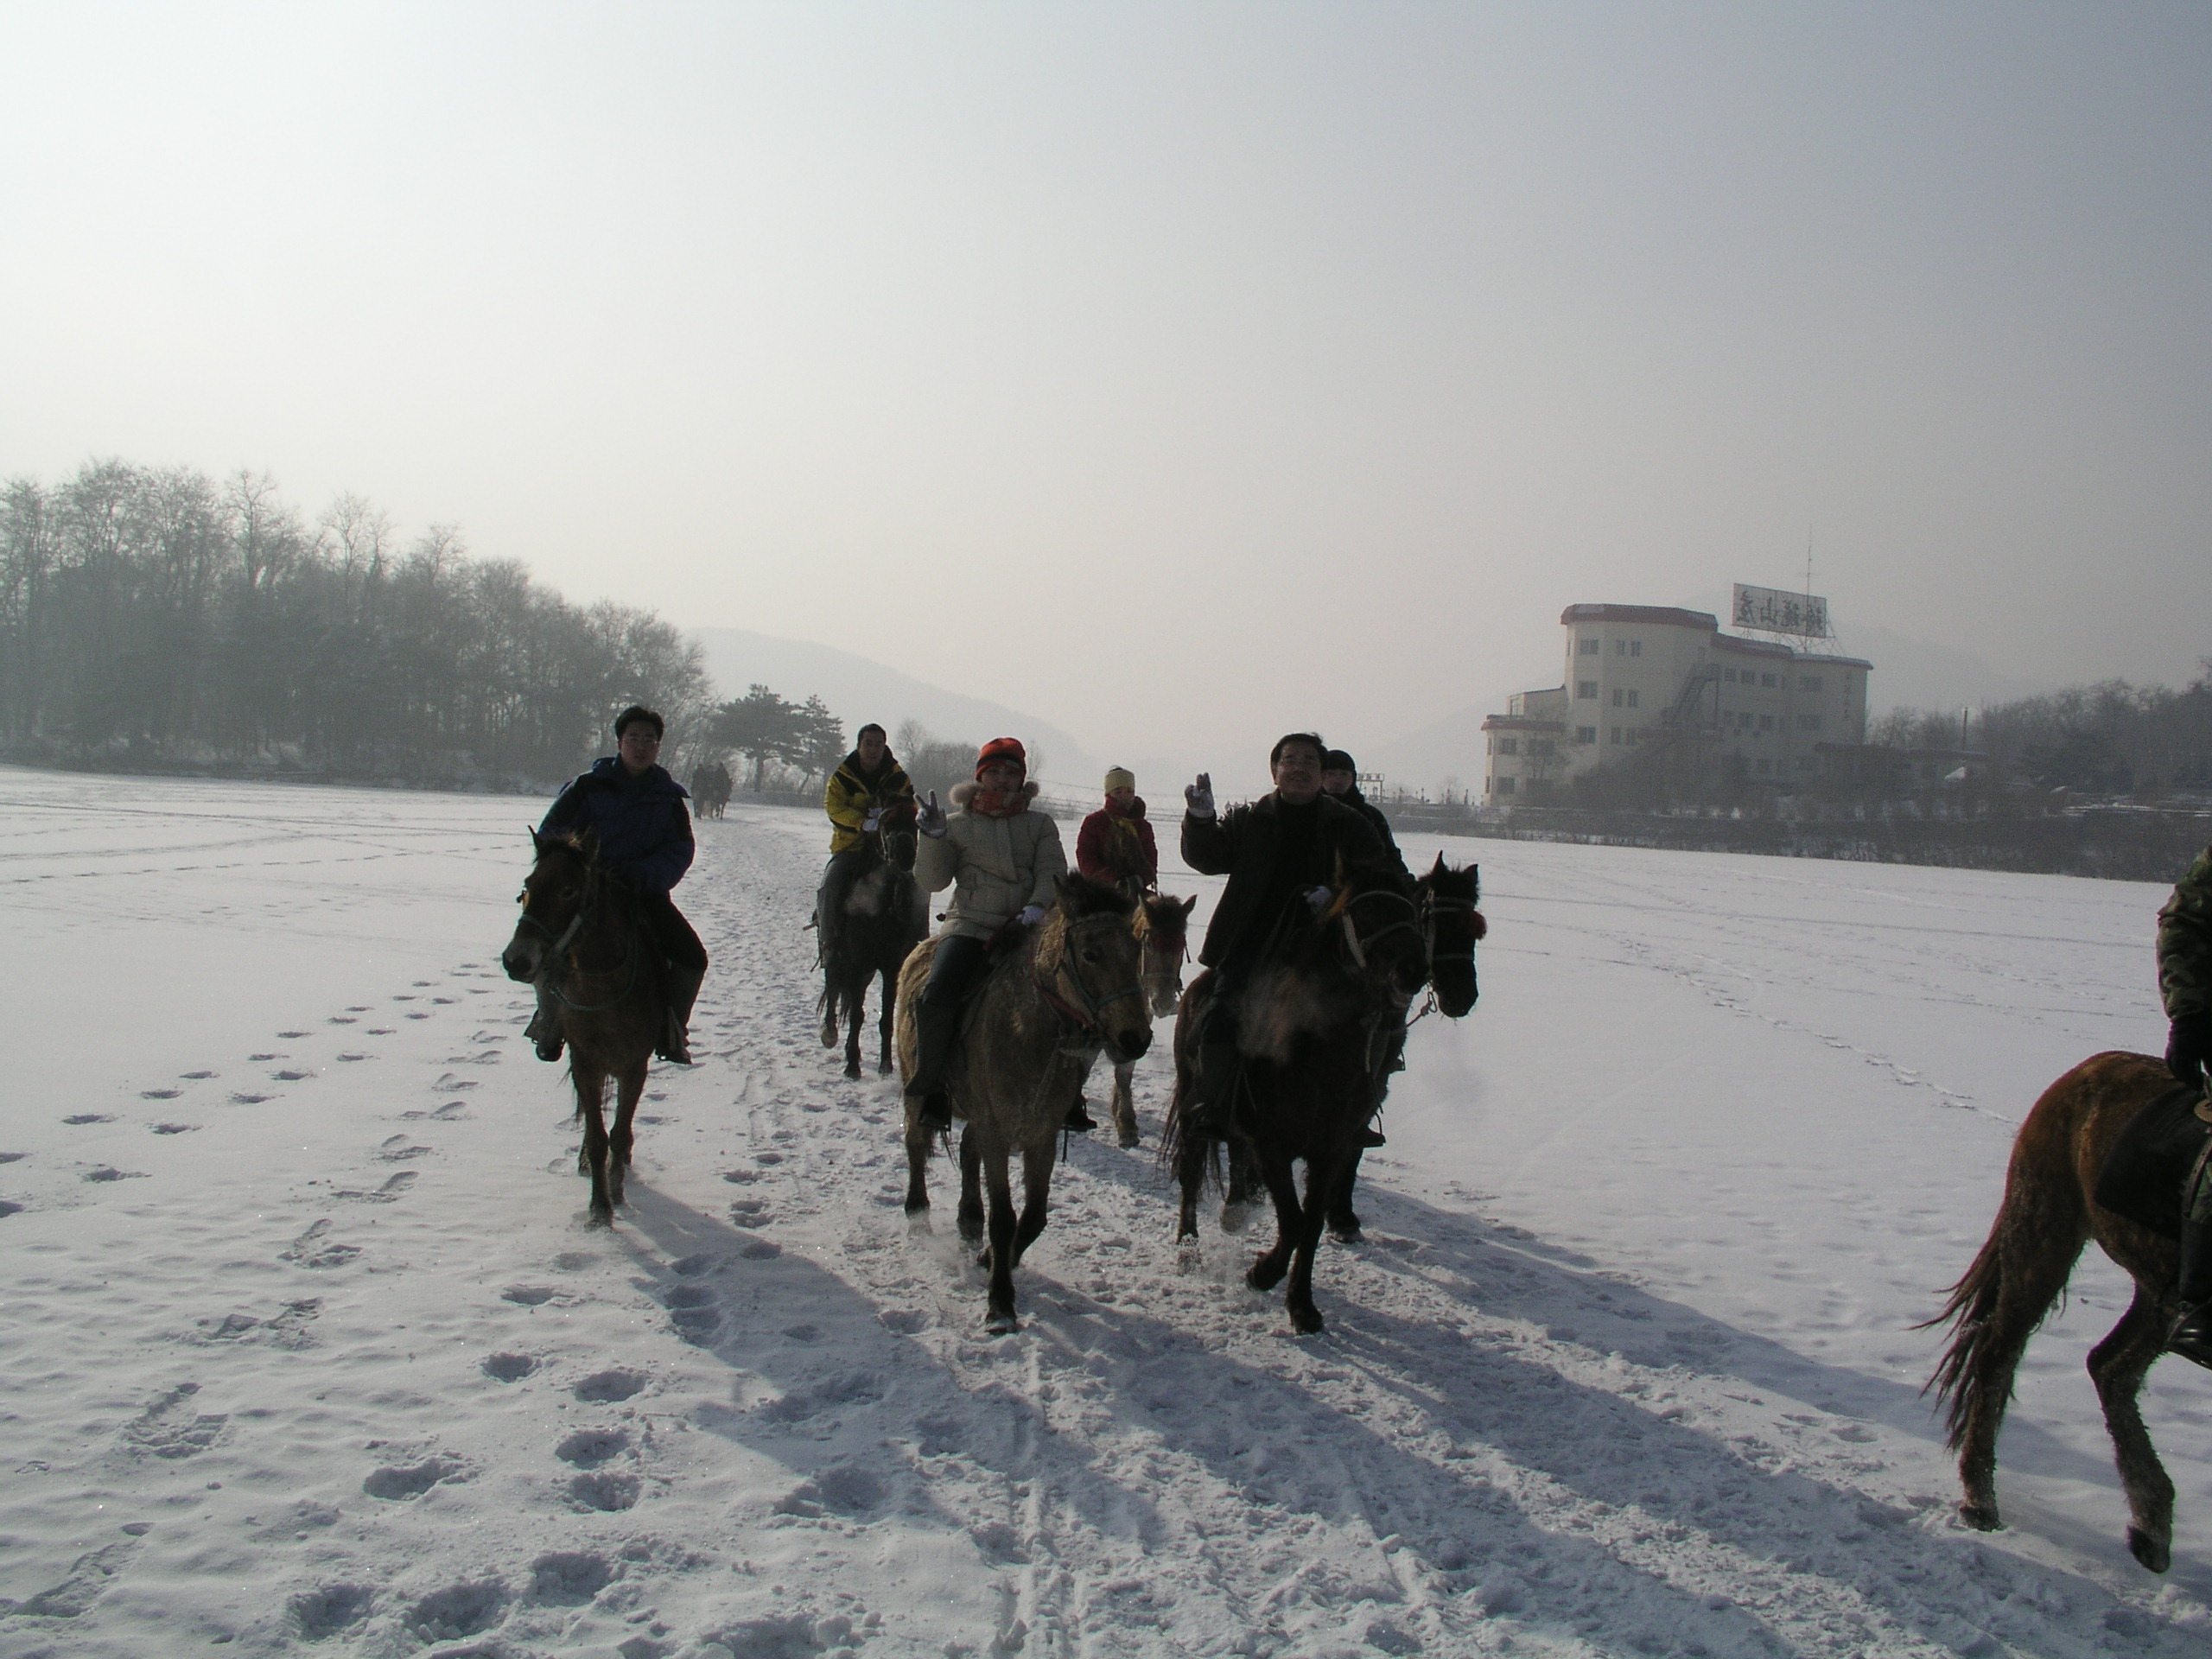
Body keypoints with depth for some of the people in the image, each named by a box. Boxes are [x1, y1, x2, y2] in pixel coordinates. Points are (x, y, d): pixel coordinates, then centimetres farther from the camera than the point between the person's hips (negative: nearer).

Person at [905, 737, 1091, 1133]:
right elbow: (932, 881, 5)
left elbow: (1052, 873, 0)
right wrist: (932, 839, -12)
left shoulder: (1040, 825, 13)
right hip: (970, 926, -1)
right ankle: (930, 1089, -11)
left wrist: (1037, 906, -20)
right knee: (936, 995, -26)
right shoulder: (956, 823, 11)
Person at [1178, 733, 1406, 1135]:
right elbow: (1206, 858, 4)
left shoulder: (1348, 825, 9)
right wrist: (1200, 819, -17)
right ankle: (1208, 1105, -2)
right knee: (1222, 1020, -18)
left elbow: (1381, 879, 5)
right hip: (1252, 947, 0)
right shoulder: (1248, 821, 11)